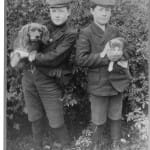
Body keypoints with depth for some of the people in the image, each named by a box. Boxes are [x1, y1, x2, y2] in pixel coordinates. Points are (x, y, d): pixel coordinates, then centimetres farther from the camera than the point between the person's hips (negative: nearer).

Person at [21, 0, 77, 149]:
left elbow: (54, 58, -18)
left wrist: (34, 57, -11)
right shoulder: (44, 26, 9)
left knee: (55, 121, 4)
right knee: (35, 118, 15)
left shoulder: (70, 35, -9)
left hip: (49, 81, -5)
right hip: (29, 77, 5)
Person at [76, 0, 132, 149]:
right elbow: (81, 59, -17)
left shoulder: (115, 31, 6)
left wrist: (117, 56, -13)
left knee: (115, 116, 15)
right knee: (98, 119, 7)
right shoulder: (85, 34, -8)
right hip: (98, 84, -4)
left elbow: (127, 52, 8)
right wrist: (105, 57, -21)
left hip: (116, 81, 4)